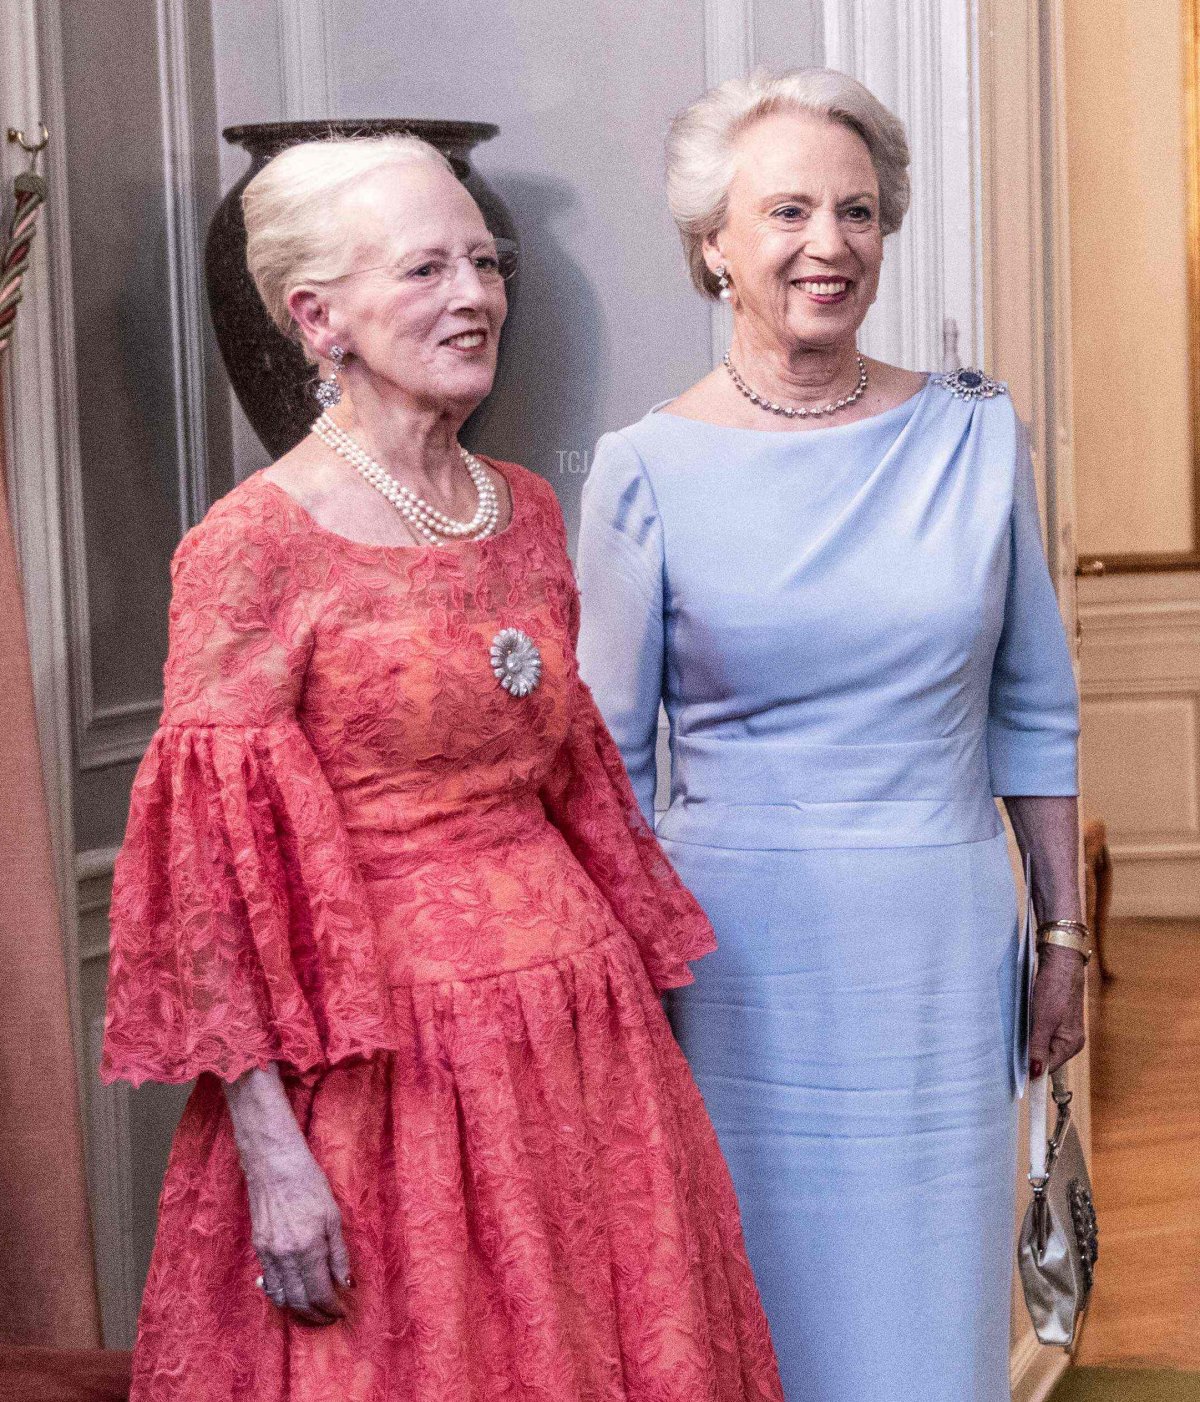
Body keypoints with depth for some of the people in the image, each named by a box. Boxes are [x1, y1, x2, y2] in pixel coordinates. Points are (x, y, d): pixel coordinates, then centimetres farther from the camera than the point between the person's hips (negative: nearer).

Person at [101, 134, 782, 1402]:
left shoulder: (527, 511, 8)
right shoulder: (255, 545, -11)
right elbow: (211, 870, -13)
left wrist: (633, 992, 16)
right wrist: (269, 1143, -17)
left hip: (579, 1028, 6)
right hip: (381, 1049, -6)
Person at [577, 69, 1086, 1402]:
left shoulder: (974, 435, 2)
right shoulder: (648, 473, -4)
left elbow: (1032, 712, 9)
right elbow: (609, 763, 2)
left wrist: (1062, 937, 9)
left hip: (940, 947, 2)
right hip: (738, 953, -2)